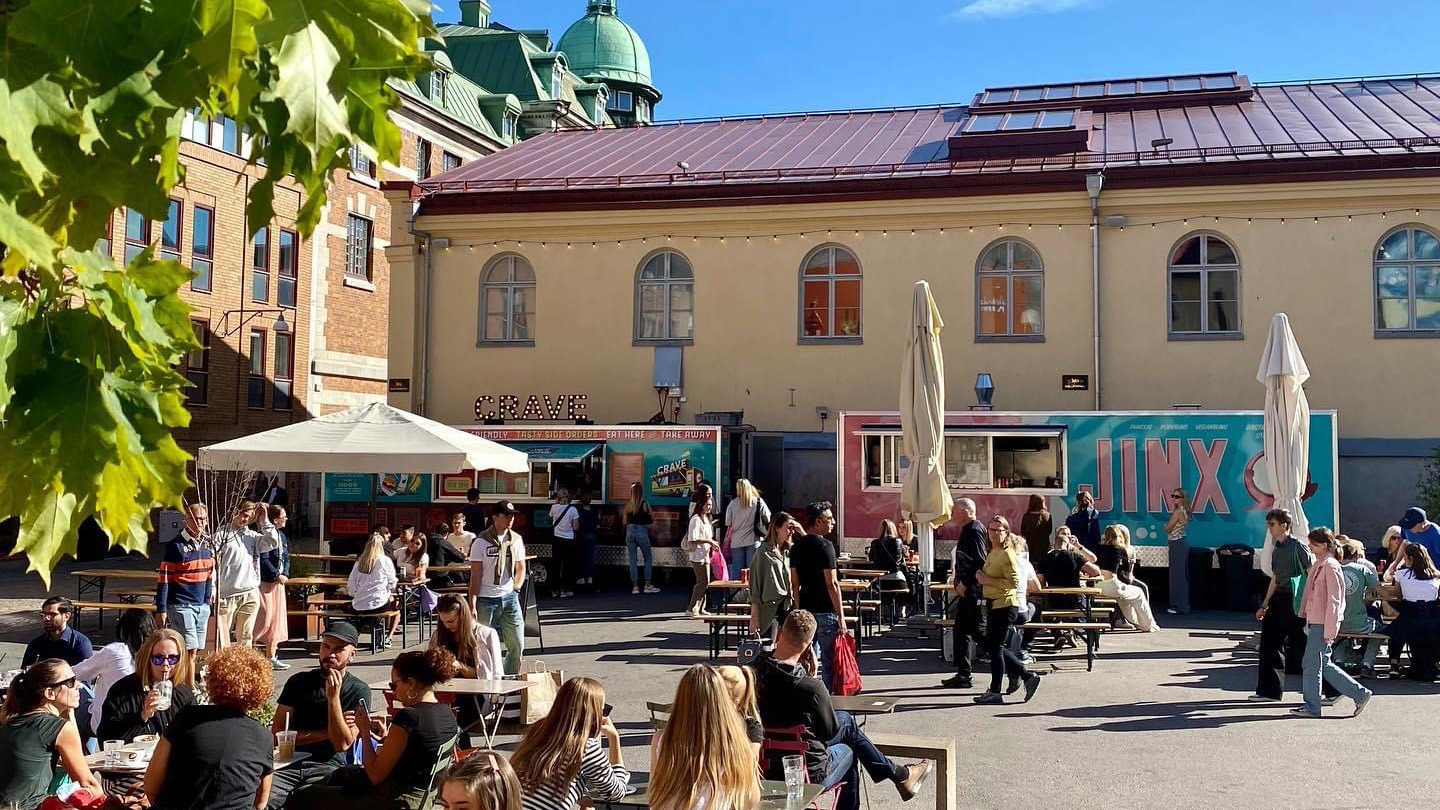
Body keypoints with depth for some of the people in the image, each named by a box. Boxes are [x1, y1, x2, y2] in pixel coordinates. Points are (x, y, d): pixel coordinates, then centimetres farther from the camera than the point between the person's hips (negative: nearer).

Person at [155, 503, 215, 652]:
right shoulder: (176, 545, -9)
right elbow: (163, 579, -9)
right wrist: (161, 610, -11)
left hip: (203, 606, 6)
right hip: (181, 605, -6)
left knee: (198, 648, 7)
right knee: (190, 648, -12)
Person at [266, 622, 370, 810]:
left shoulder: (359, 691, 4)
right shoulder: (299, 681, 13)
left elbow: (343, 744, -5)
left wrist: (333, 696, -12)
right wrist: (325, 733, -1)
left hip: (327, 768, -2)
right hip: (289, 763, 2)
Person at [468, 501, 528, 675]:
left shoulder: (516, 539, 8)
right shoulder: (482, 542, -5)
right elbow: (475, 576, -6)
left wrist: (516, 589, 5)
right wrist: (472, 604, -11)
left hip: (509, 598, 4)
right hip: (486, 600, -4)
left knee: (517, 646, 3)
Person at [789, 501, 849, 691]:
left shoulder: (797, 546, 9)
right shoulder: (824, 545, -13)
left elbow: (795, 583, 12)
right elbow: (832, 584, -17)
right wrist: (841, 616, -15)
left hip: (805, 610, 7)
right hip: (825, 611, -7)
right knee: (829, 663, 1)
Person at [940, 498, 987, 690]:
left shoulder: (975, 531, -16)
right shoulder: (968, 530, 15)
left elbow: (980, 562, -23)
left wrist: (965, 585, -20)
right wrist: (959, 583, 16)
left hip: (972, 592, -11)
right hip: (967, 591, 11)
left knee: (978, 632, -7)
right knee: (961, 631, 12)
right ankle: (963, 675, 17)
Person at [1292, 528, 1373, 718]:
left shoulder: (1330, 567, -15)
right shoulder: (1318, 565, 13)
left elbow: (1333, 601, -17)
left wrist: (1329, 631, -18)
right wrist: (1308, 622, 19)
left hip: (1323, 624, -9)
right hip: (1314, 622, 9)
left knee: (1312, 663, -1)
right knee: (1323, 664, 13)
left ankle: (1311, 706, 9)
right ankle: (1359, 694, 20)